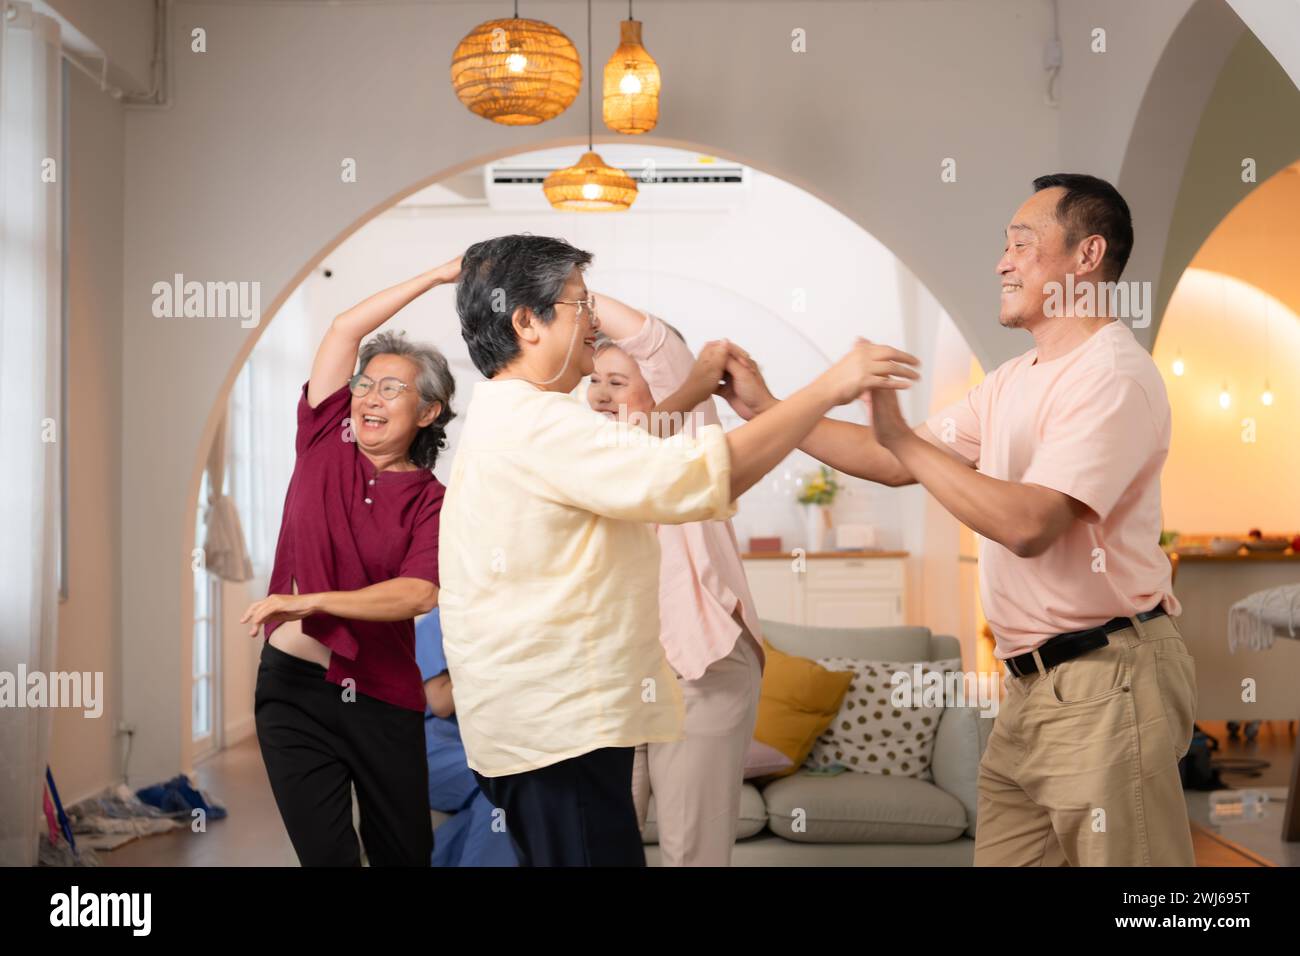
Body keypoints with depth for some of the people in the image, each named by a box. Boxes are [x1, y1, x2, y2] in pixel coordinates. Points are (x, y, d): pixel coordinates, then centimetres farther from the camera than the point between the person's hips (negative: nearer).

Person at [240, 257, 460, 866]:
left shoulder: (431, 500, -1)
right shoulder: (325, 445, 4)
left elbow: (420, 593, -16)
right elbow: (346, 328, 0)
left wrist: (312, 601, -23)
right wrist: (437, 275, 3)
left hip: (383, 700, 0)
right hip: (293, 685, 0)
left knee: (406, 854, 12)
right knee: (327, 855, 0)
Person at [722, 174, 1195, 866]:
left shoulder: (1113, 377, -14)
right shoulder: (1013, 381, 15)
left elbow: (1027, 524, -24)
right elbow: (897, 465, 14)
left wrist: (901, 436, -21)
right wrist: (770, 411, 9)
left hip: (1104, 682, -9)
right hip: (1034, 681, 9)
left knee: (1115, 858, -1)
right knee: (1000, 856, 11)